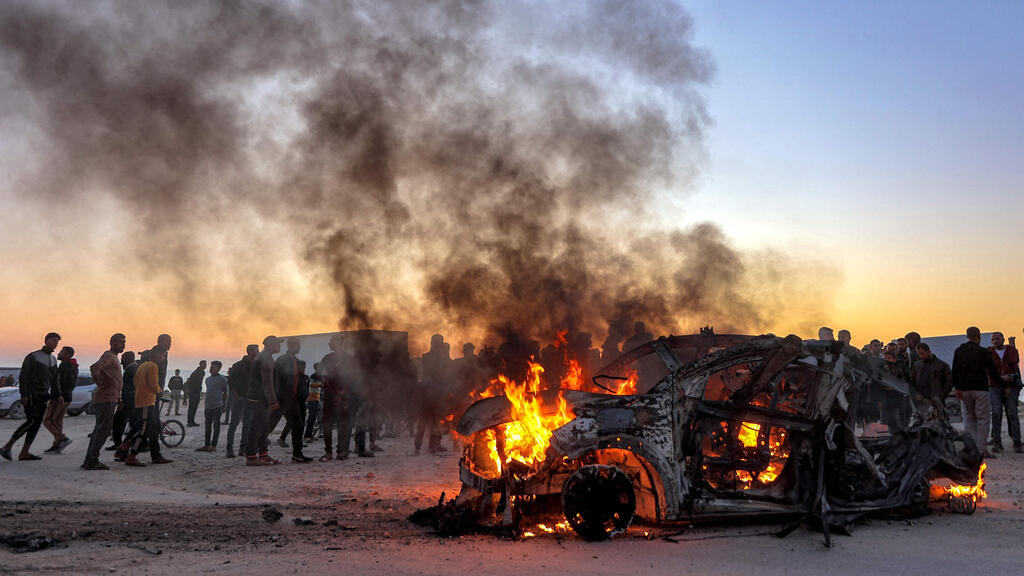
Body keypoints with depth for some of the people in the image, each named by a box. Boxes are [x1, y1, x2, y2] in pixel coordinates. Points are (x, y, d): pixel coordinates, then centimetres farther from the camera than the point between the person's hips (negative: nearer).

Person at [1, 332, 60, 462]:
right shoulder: (32, 357, -6)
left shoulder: (53, 360, 15)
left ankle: (24, 453, 0)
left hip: (43, 396, 7)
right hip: (31, 395, -7)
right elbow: (23, 376, -11)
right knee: (32, 421, -18)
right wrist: (24, 395, -19)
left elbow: (54, 380, 19)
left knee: (37, 423, -1)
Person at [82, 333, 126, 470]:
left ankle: (90, 461, 16)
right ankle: (92, 461, -9)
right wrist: (101, 384, -21)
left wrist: (118, 398, 25)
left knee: (99, 430, 12)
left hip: (110, 399, 10)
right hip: (106, 399, -10)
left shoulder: (114, 357, 22)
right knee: (103, 430, -10)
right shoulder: (108, 356, -11)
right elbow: (94, 368, -30)